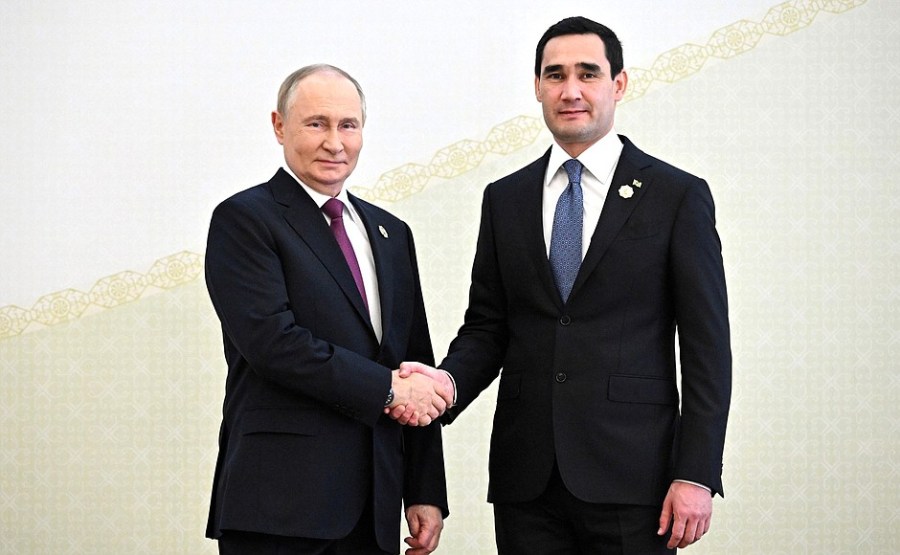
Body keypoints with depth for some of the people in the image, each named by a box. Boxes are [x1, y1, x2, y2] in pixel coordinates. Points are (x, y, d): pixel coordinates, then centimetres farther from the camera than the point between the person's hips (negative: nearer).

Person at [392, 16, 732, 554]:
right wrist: (448, 380, -9)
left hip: (630, 476, -3)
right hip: (526, 481, 3)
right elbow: (486, 327, 13)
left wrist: (696, 474, -9)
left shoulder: (678, 195, 1)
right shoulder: (505, 199, 12)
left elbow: (707, 348, -2)